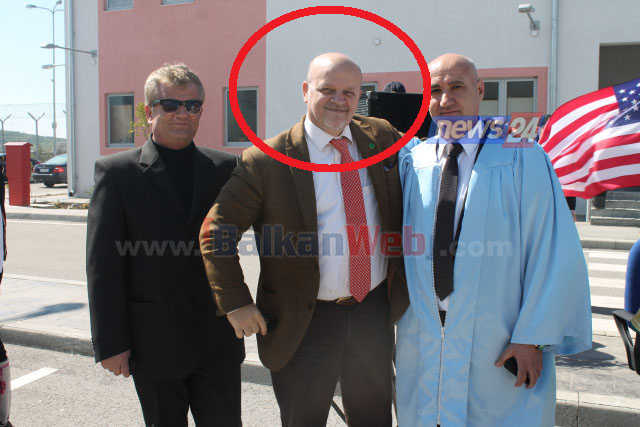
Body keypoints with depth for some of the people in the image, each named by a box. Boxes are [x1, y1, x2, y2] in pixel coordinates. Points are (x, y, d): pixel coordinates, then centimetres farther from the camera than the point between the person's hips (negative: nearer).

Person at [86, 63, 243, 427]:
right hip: (153, 345, -2)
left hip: (219, 342, 2)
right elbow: (103, 264, -5)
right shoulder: (117, 172, -3)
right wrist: (111, 343, -7)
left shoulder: (225, 168, 4)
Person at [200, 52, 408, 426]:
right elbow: (216, 231, -8)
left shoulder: (382, 138, 0)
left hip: (376, 312, 4)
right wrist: (236, 303, -12)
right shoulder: (267, 161, -12)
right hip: (305, 324, -3)